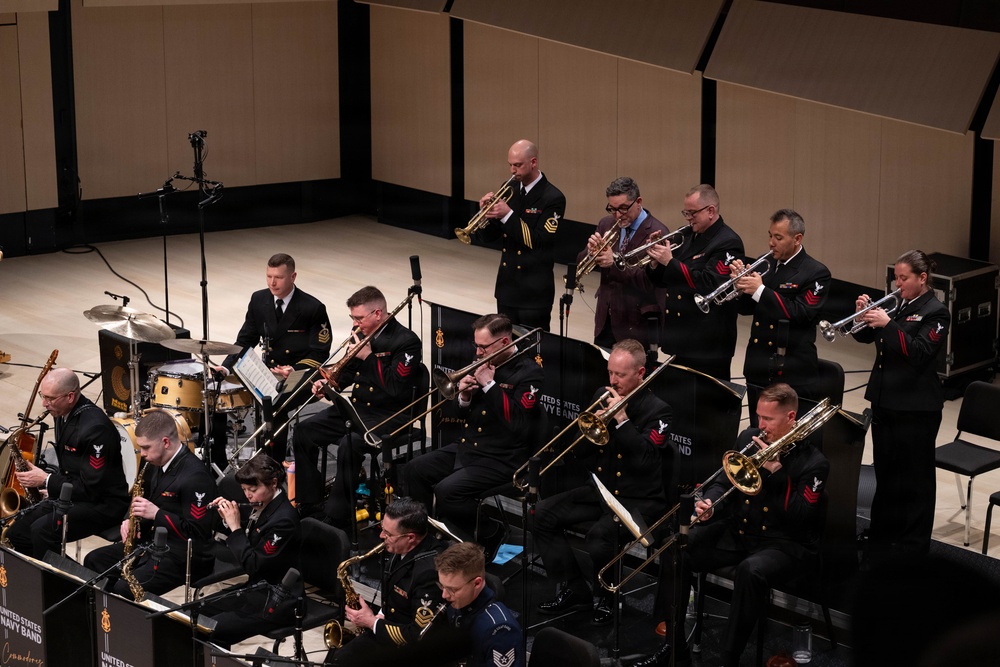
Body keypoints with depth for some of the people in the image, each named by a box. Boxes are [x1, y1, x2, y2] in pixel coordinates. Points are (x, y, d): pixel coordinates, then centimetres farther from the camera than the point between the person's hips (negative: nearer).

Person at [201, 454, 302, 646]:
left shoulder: (284, 520, -23)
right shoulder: (261, 507, 4)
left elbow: (253, 565, -24)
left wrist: (235, 527, -18)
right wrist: (227, 520, 3)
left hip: (277, 603, -10)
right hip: (257, 589, 10)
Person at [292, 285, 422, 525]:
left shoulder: (406, 341, -15)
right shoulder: (362, 333, 7)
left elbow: (396, 388, -23)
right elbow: (347, 371, 23)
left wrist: (369, 357, -19)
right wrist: (328, 384, 3)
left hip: (388, 415, -8)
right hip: (356, 407, 8)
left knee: (349, 445, -32)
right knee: (304, 431, -3)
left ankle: (338, 516, -21)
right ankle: (308, 505, 3)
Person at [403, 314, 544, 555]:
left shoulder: (529, 372, -12)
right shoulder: (486, 364, 10)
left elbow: (519, 423, -24)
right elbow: (467, 413, 19)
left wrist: (490, 385, -20)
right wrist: (465, 397, -4)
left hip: (503, 459, -9)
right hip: (468, 445, 9)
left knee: (446, 490, -24)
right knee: (414, 470, 0)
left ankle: (490, 535, -3)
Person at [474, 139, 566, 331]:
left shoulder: (553, 198, -12)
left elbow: (539, 241, -19)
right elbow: (489, 235, 10)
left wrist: (508, 215, -23)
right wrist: (487, 213, -11)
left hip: (534, 292, -6)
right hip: (507, 286, 6)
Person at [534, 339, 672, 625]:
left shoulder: (658, 411, -10)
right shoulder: (603, 398, 8)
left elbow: (645, 461, -24)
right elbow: (579, 449, 10)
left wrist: (622, 419, -24)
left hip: (640, 499, -7)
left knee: (600, 534, -34)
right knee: (543, 514, -8)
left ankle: (607, 596, -5)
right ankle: (574, 589, 0)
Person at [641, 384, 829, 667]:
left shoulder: (814, 462, -10)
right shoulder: (748, 439, 6)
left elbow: (801, 519, -18)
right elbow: (723, 481, 10)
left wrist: (775, 471, -21)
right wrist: (709, 503, -14)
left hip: (785, 544, -6)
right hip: (738, 530, 6)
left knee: (751, 570, -38)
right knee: (677, 550, -13)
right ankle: (672, 644, -5)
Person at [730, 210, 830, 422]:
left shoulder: (816, 273, -7)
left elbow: (801, 313, -19)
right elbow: (746, 308, 13)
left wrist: (761, 290, -21)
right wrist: (741, 283, -7)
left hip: (791, 375, -6)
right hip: (758, 370, 6)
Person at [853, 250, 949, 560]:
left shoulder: (935, 312, -10)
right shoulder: (898, 305, 11)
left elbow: (919, 352, -22)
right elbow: (865, 336, 11)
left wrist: (887, 324, -27)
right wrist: (865, 314, -8)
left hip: (915, 408, -7)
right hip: (884, 400, 8)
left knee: (914, 477, 1)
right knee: (885, 472, 15)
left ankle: (913, 544, 8)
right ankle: (884, 533, 27)